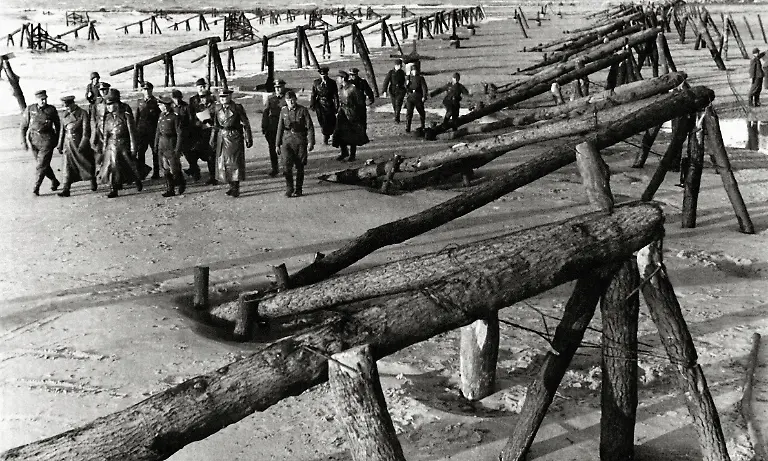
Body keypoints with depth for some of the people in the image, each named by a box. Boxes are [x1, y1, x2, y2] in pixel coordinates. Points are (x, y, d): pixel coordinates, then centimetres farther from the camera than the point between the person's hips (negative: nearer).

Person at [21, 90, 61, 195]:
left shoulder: (51, 110, -2)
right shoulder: (30, 109, -1)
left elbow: (57, 125, 11)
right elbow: (24, 126, 4)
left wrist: (56, 139, 14)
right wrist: (23, 141, 0)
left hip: (47, 140, -3)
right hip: (33, 140, 3)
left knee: (42, 164, -8)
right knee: (42, 163, 12)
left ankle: (36, 188, -4)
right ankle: (54, 181, 31)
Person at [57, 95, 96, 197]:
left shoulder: (83, 113, -9)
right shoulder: (65, 114, 8)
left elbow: (86, 131, -13)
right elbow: (62, 130, 14)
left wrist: (82, 145, -20)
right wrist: (60, 145, 13)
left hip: (80, 143, -4)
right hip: (68, 143, 4)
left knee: (87, 164, 10)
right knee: (67, 167, -4)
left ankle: (93, 182, 34)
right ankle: (65, 190, -7)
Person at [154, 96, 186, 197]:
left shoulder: (175, 116, -13)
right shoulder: (161, 115, 9)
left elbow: (180, 134, -14)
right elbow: (158, 131, 17)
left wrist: (178, 148, -17)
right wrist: (156, 144, 14)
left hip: (171, 145, -7)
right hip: (162, 144, 7)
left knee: (174, 169, -3)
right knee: (165, 169, 6)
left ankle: (182, 184, 23)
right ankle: (170, 190, 12)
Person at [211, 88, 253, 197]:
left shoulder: (237, 108, -7)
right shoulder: (217, 108, 8)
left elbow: (246, 124, -4)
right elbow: (215, 125, 16)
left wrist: (248, 139, -6)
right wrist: (213, 139, 15)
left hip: (234, 137, -5)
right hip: (221, 137, 6)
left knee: (235, 162, -5)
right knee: (222, 162, 7)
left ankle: (236, 188, 2)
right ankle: (231, 186, 18)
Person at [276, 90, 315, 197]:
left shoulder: (303, 110, -3)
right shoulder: (283, 111, 6)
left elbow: (310, 127, -2)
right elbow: (280, 128, 14)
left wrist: (311, 142, -9)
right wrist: (278, 144, 15)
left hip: (300, 141, -2)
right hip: (287, 141, 2)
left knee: (300, 167, 4)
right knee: (286, 166, -11)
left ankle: (298, 190, 16)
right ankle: (289, 188, 4)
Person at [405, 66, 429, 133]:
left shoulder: (420, 78, 4)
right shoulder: (409, 78, 9)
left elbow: (424, 87, -4)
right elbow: (405, 87, 15)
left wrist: (424, 96, -13)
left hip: (418, 97, 0)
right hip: (410, 97, 0)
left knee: (421, 112, 5)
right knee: (409, 112, -1)